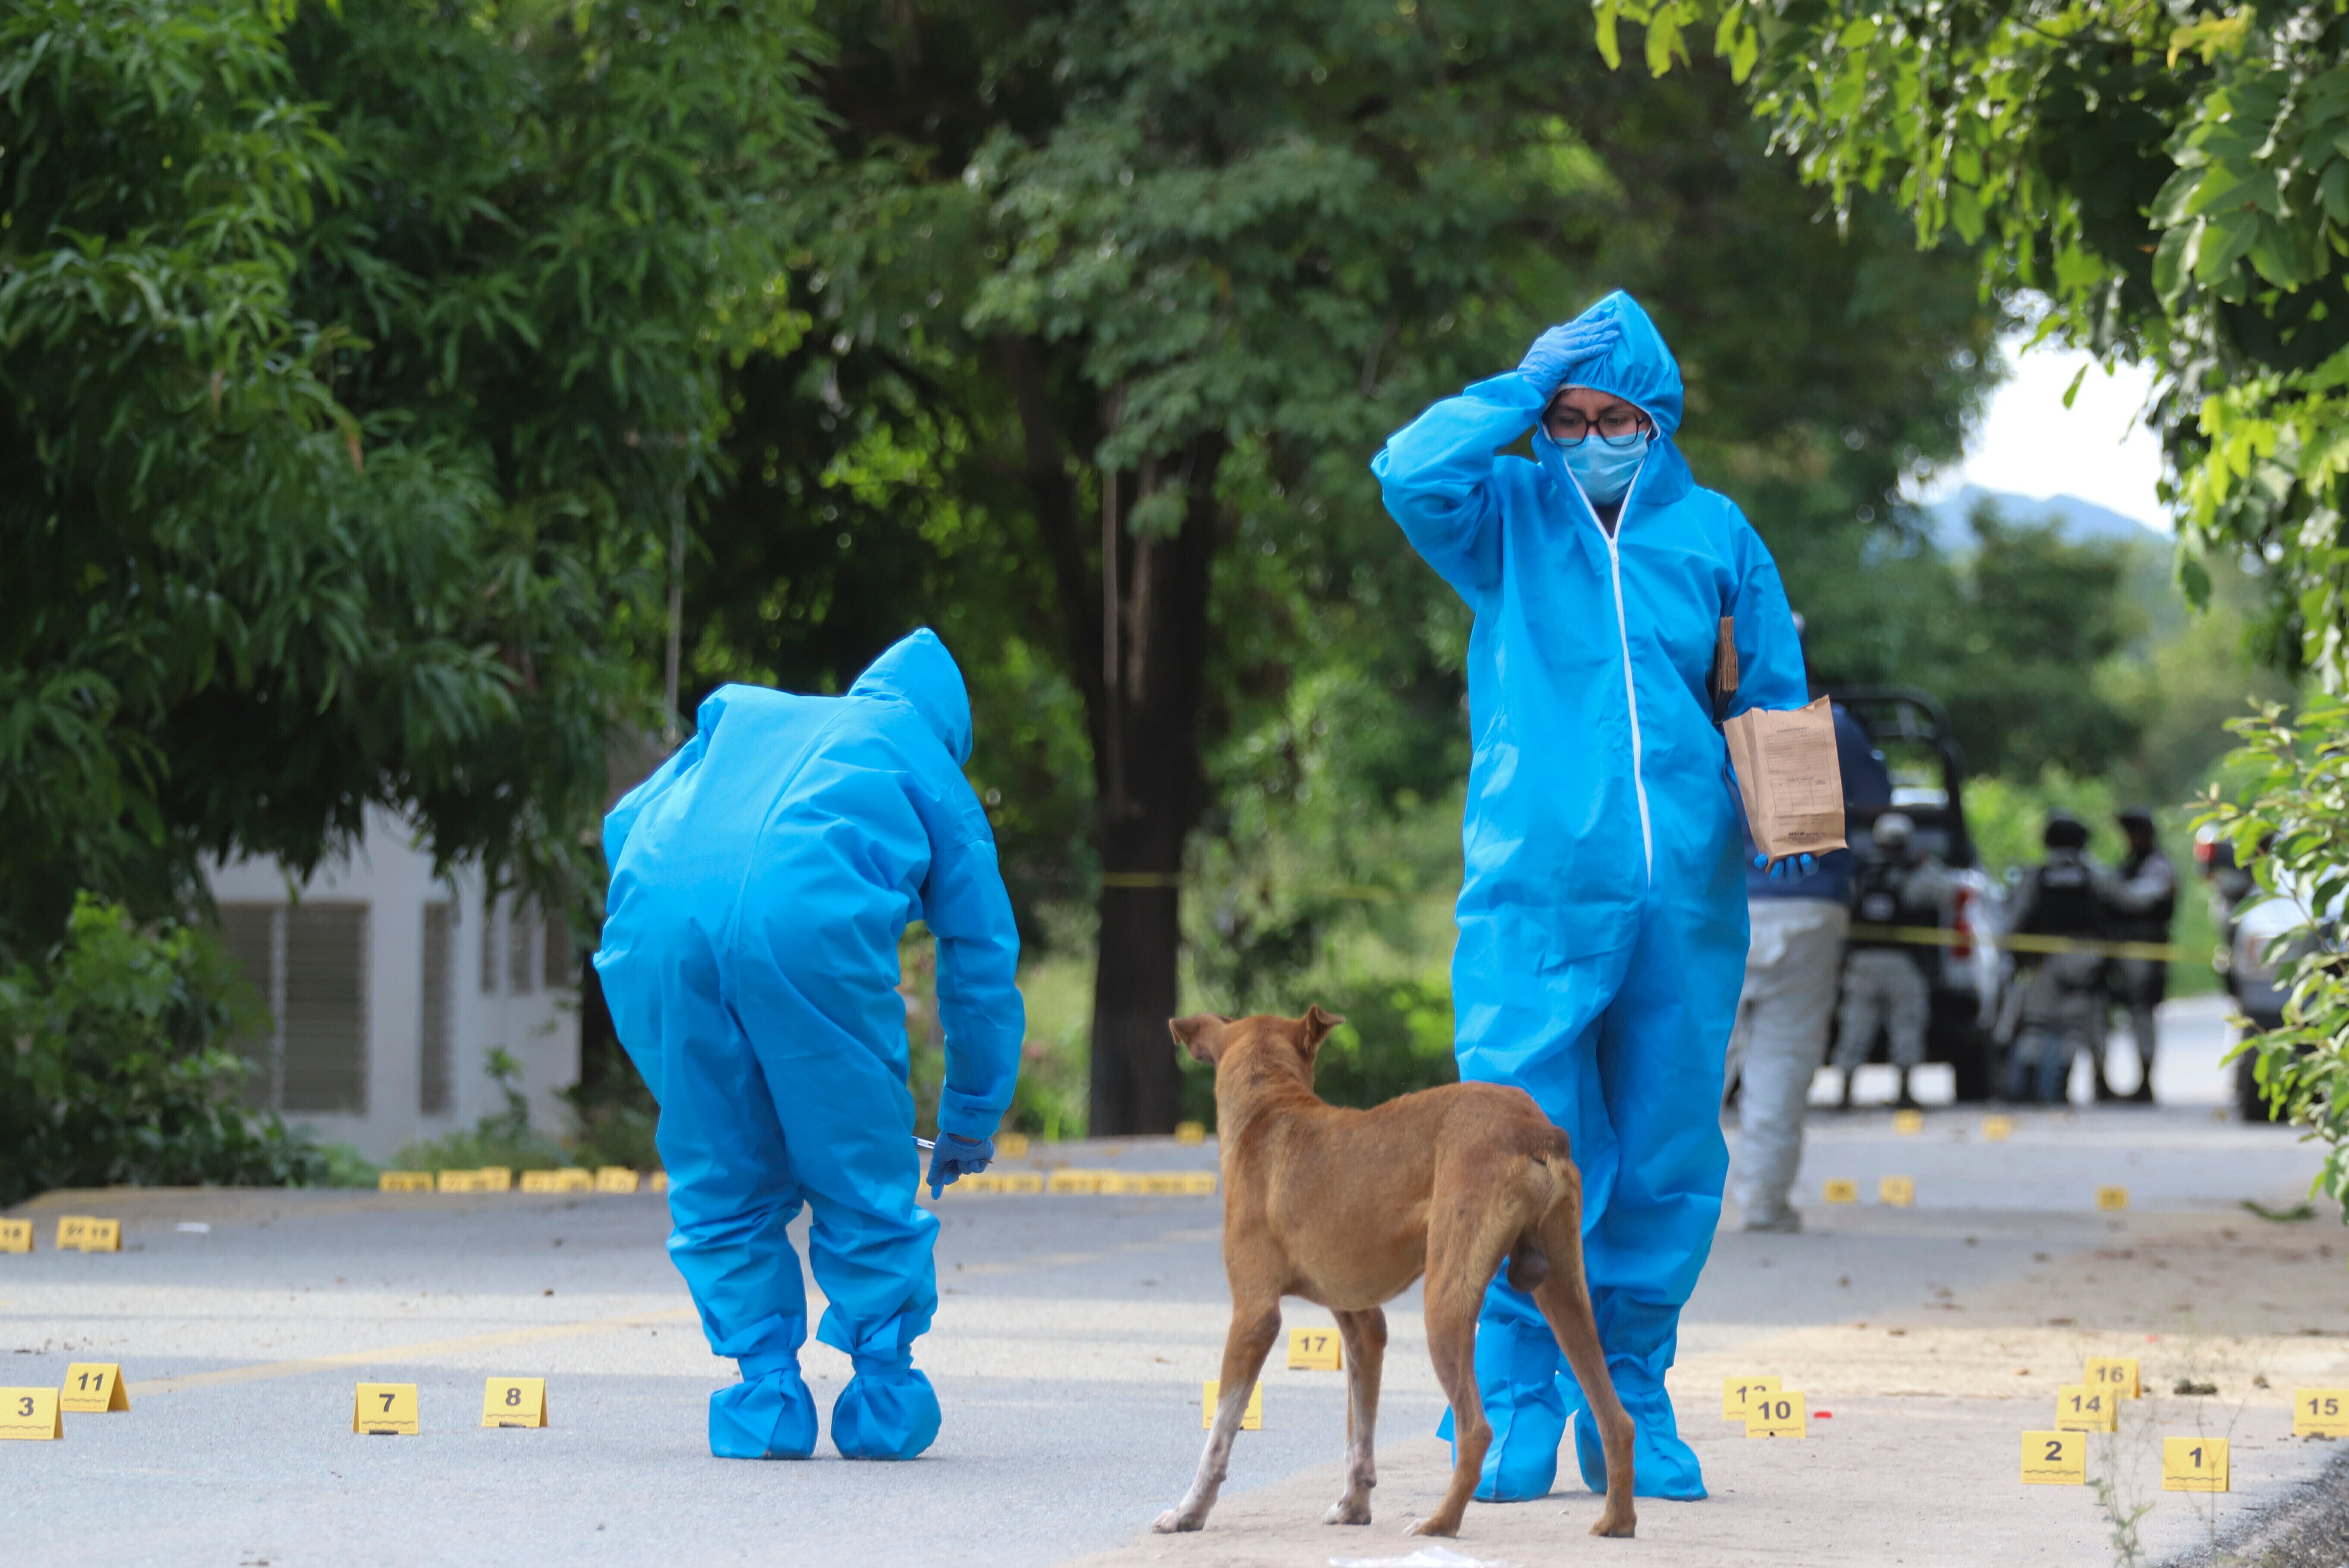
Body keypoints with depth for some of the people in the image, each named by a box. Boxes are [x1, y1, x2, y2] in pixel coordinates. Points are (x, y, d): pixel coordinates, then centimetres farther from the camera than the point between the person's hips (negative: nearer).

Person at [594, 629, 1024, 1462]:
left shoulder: (741, 714, 37)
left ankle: (767, 1394, 15)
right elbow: (984, 963, 30)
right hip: (810, 928, -3)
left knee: (721, 1182, 18)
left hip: (657, 925, 3)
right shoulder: (930, 769, 29)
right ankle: (885, 1402, 19)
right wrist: (972, 1120, 39)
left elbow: (624, 826, 31)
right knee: (862, 1177, 13)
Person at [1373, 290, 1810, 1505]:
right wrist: (1530, 385, -6)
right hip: (1535, 893, -2)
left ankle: (1630, 1408, 17)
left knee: (1665, 1166, 6)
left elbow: (1778, 701, 16)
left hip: (1684, 897, 2)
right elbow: (1411, 473, -13)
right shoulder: (1508, 516, 8)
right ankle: (1514, 1415, -1)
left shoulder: (1713, 534, 12)